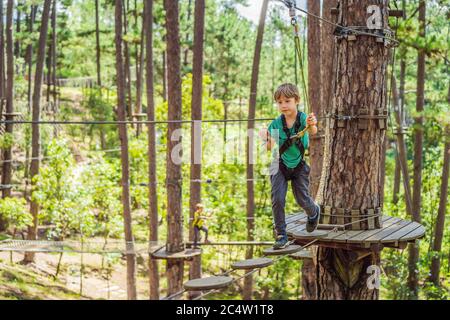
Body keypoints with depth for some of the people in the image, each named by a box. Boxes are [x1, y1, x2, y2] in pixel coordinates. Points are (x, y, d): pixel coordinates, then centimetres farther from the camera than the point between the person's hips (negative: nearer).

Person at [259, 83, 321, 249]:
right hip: (280, 165, 1)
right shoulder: (276, 123, -13)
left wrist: (311, 125, -65)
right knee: (277, 199, -11)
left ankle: (314, 212, 40)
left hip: (299, 165, -1)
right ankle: (281, 235, 1)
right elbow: (270, 148, -8)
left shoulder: (303, 118, -20)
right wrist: (266, 139, -30)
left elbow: (313, 131, -41)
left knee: (302, 200, 4)